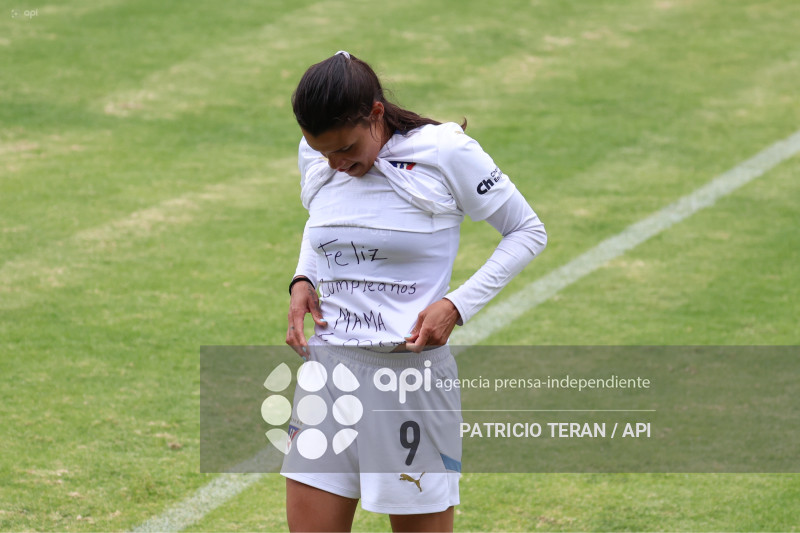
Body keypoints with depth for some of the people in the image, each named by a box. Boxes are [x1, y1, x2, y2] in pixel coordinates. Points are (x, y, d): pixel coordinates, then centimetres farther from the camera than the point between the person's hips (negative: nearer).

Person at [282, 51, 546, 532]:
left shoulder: (447, 153, -11)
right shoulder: (314, 157, 3)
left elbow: (528, 232, -1)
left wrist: (458, 305, -12)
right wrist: (303, 280, 6)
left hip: (412, 368, -4)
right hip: (327, 366, 4)